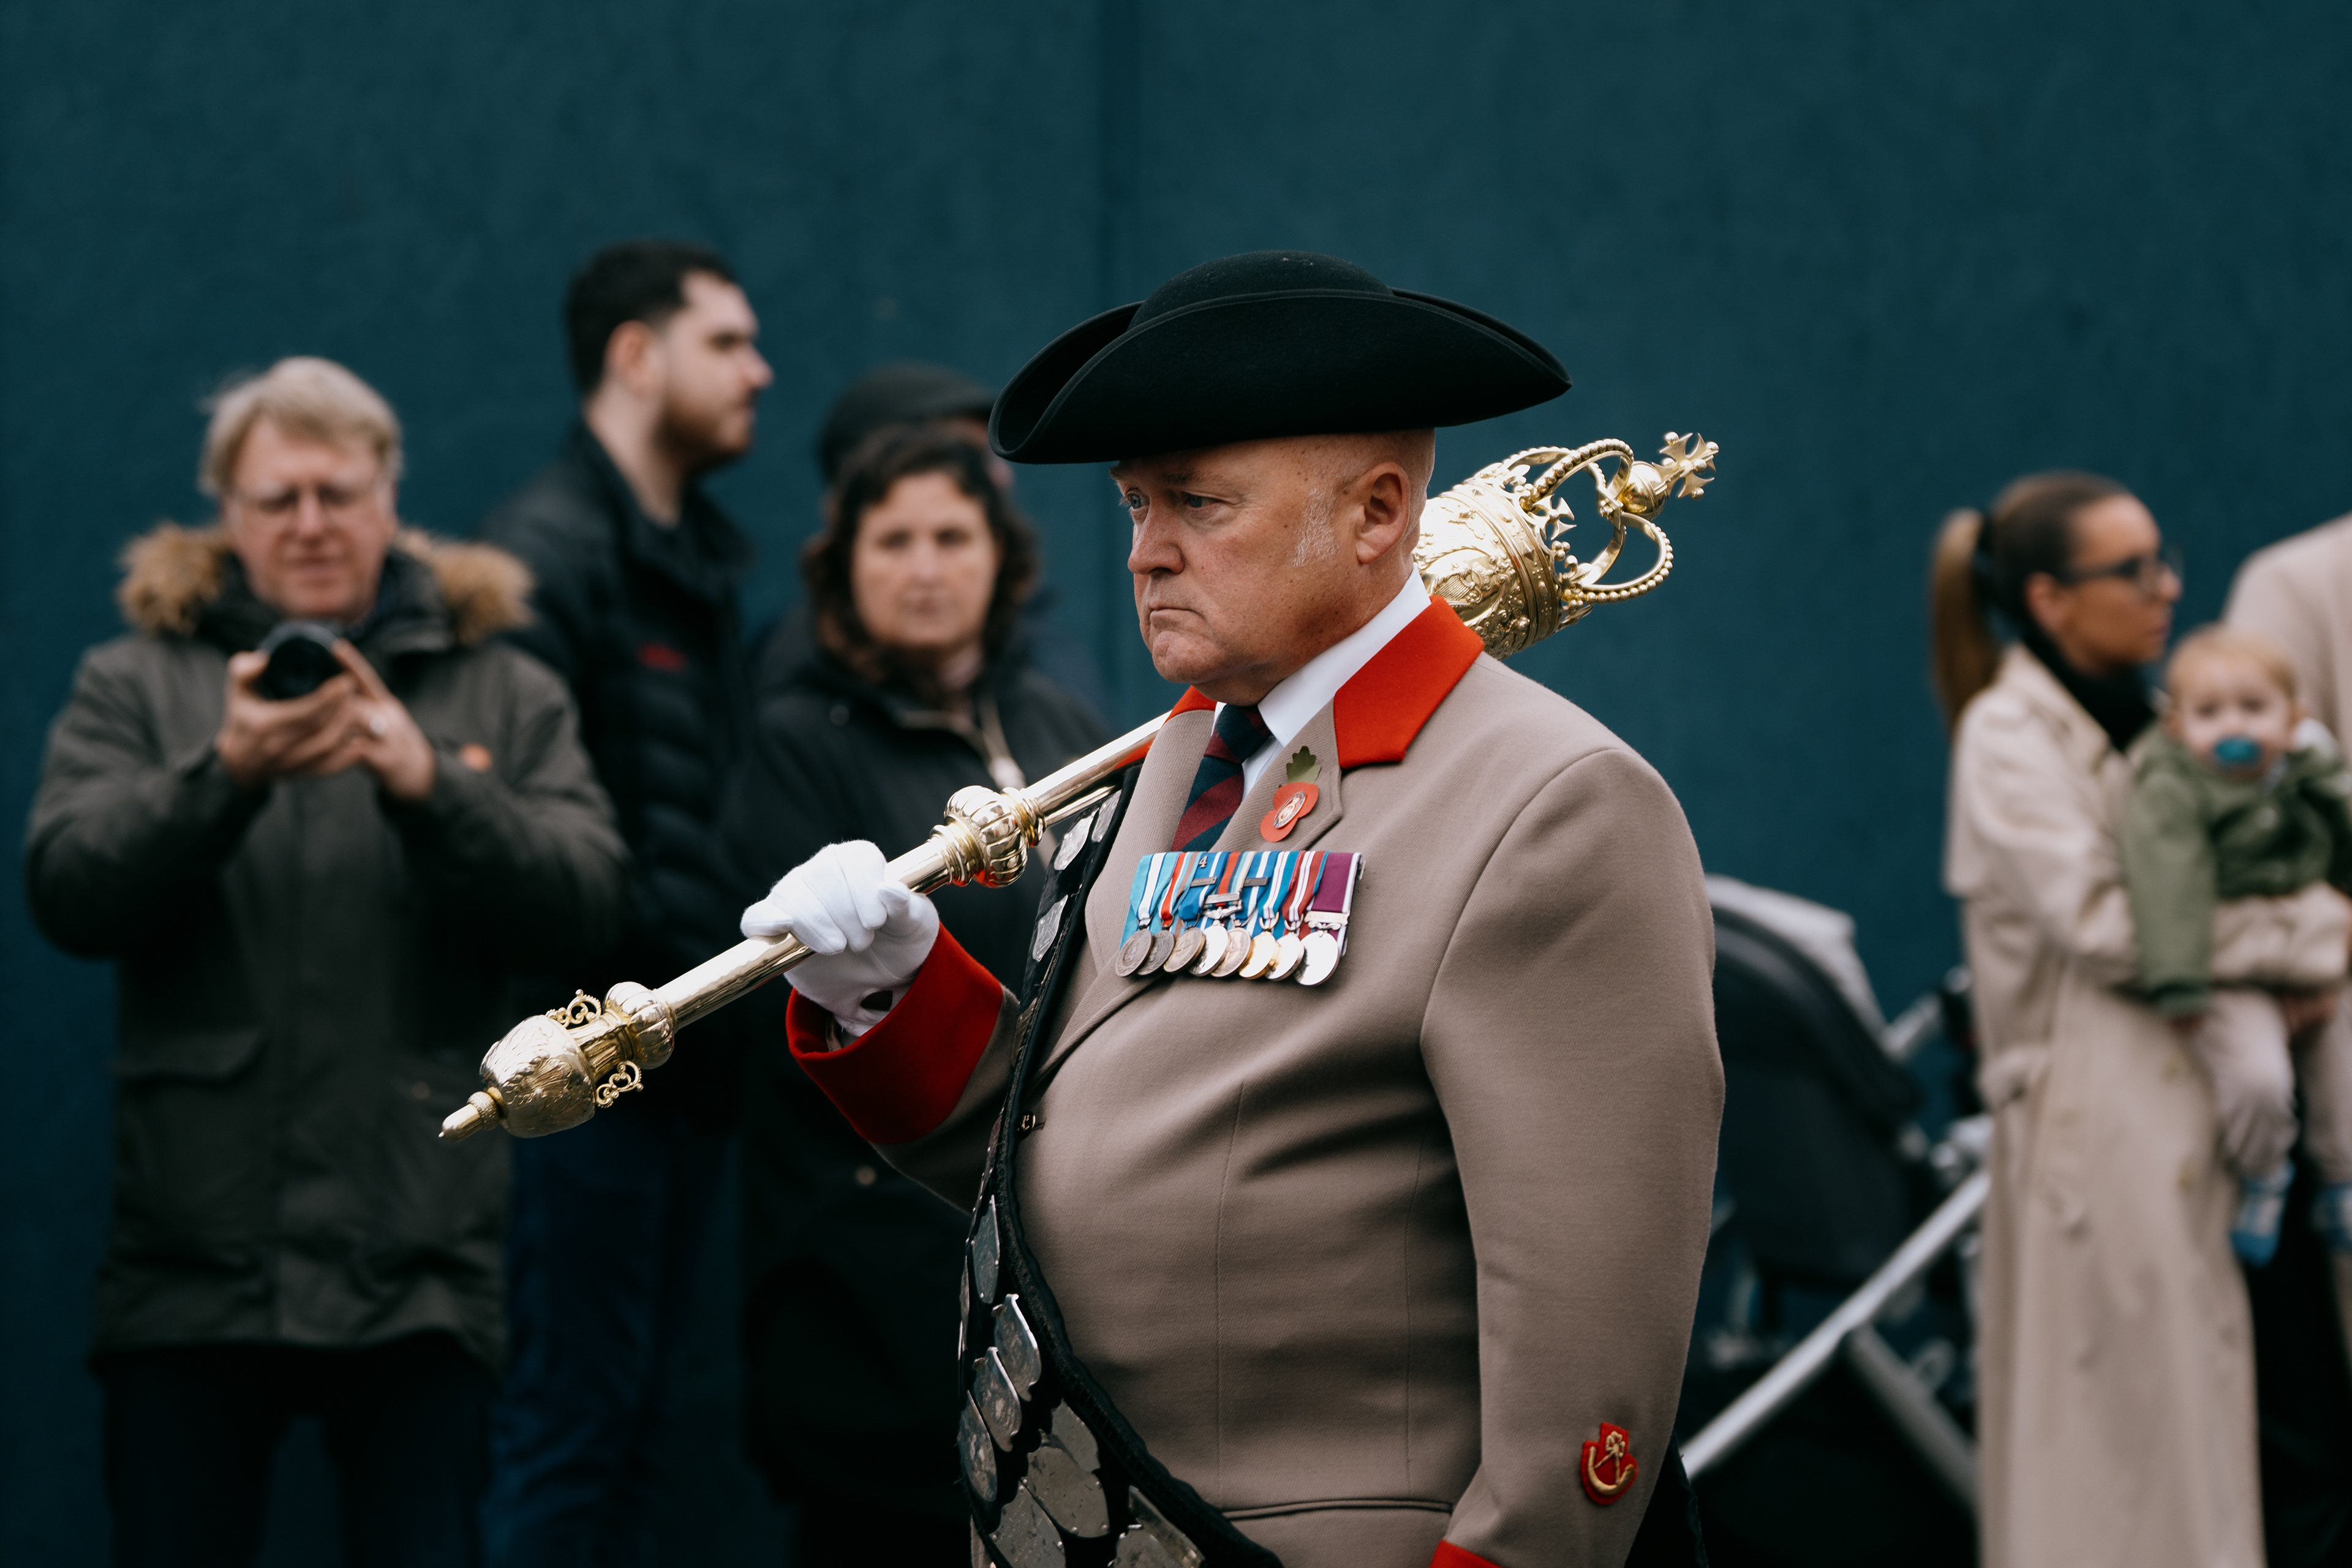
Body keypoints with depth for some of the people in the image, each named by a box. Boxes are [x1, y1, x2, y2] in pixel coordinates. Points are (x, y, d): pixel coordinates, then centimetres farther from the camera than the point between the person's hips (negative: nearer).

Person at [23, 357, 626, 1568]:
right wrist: (222, 774, -21)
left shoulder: (508, 696, 11)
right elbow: (69, 895, -5)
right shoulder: (137, 684, 10)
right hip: (191, 1263, 0)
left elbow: (584, 903, -3)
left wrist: (431, 786, -20)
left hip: (419, 1270, 0)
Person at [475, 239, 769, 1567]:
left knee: (632, 1418, 12)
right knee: (571, 1419, -6)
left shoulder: (701, 560, 19)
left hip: (691, 1063, 9)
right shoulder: (553, 549, -11)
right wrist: (603, 988, -18)